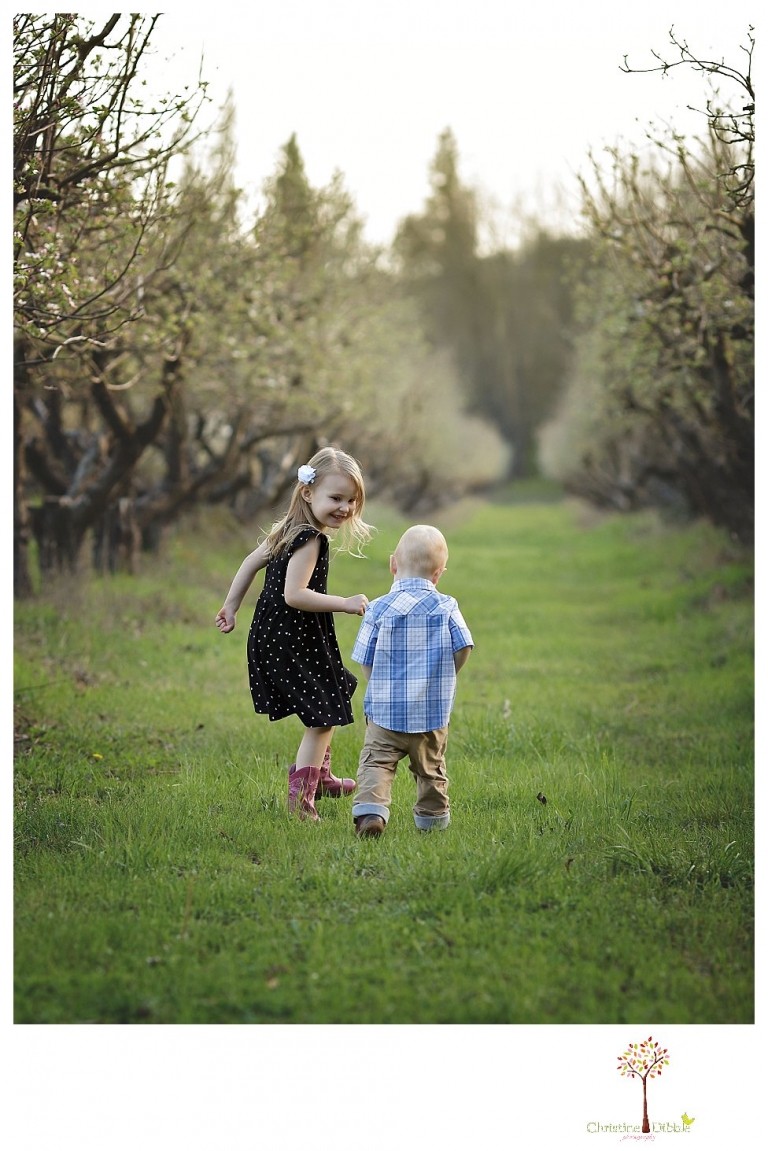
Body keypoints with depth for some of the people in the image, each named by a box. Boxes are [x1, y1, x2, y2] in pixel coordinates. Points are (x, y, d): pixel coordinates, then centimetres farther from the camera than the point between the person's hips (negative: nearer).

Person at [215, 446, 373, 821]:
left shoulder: (288, 529, 8)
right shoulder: (310, 539, -22)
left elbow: (252, 561, 16)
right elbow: (294, 594, -29)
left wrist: (231, 606, 24)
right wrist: (345, 604, -25)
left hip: (276, 638, 11)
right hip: (295, 645, -11)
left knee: (328, 707, 26)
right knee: (322, 718, -5)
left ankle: (320, 776, 41)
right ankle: (301, 796, -4)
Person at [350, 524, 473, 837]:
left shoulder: (378, 609, -6)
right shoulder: (446, 608, -4)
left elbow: (365, 660, -3)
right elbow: (463, 648, -6)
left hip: (385, 710, -2)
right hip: (433, 711, 2)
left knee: (376, 762, -3)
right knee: (430, 767, 19)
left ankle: (370, 808, -25)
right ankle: (432, 815, 33)